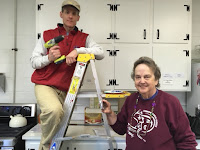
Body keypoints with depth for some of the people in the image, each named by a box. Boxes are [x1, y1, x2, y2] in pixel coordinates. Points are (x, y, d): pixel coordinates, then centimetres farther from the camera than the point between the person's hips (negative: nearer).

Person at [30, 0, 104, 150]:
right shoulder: (47, 35, 7)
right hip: (45, 84, -2)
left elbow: (100, 53, -8)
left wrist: (78, 50, -21)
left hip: (65, 89, 3)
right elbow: (34, 61, 5)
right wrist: (49, 58, -16)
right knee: (54, 110, -32)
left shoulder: (84, 38, 8)